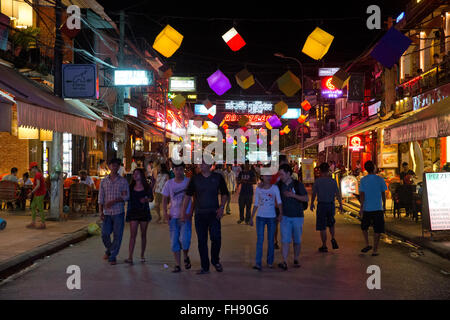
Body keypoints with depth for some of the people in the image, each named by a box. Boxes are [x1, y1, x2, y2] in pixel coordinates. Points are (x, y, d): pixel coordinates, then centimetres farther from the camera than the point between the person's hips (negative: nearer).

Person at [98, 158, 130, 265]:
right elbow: (100, 198, 7)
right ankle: (109, 250, 29)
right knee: (105, 234, 0)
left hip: (118, 212, -2)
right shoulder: (104, 181, 8)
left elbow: (126, 196, -4)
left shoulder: (123, 181, 2)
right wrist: (101, 212, -2)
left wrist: (113, 201, -16)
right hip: (107, 213, 2)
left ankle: (112, 257, 12)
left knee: (117, 235, -1)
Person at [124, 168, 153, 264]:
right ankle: (130, 257, -14)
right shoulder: (131, 187, 6)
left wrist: (146, 200, -18)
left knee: (143, 234, 8)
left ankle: (142, 255, 21)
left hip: (144, 212, 0)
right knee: (133, 234, -9)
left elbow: (151, 198, 1)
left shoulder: (147, 187, 3)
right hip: (133, 212, 0)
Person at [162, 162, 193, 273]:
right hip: (173, 217, 3)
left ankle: (186, 257, 14)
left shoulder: (189, 182, -1)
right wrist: (165, 213, -1)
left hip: (186, 216, -3)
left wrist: (190, 213, -8)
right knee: (174, 242, 4)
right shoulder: (169, 183, 6)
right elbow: (165, 199, 12)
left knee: (184, 239, -15)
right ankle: (177, 265, 15)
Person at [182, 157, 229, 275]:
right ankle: (205, 267, 15)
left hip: (214, 213, -1)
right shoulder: (195, 179, 3)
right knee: (202, 241, 4)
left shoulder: (218, 177, 2)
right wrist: (183, 212, -3)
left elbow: (225, 194, 9)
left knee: (216, 238, -8)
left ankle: (215, 261, 20)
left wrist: (221, 207, -4)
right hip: (199, 214, 1)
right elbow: (188, 195, 3)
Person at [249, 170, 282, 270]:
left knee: (271, 240, 8)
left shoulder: (275, 188, -1)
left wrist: (281, 213, -19)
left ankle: (270, 262, 21)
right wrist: (251, 217, 5)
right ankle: (258, 263, -6)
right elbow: (256, 204, 8)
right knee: (260, 240, -6)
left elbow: (279, 202, -5)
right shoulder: (258, 189, 3)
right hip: (260, 217, 0)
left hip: (271, 217, 0)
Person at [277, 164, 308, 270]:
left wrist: (293, 195, -20)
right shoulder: (279, 185, 3)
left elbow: (306, 199, -7)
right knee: (285, 240, -10)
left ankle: (296, 260, 24)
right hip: (285, 216, 1)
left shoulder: (298, 184, -4)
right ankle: (284, 262, -13)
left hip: (297, 216, -1)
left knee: (297, 240, 8)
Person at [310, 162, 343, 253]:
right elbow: (338, 194, -1)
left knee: (322, 227, 4)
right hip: (331, 205, 3)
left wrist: (312, 204, 11)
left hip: (321, 205, -3)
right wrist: (340, 205, 8)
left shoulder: (317, 181, -8)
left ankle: (324, 246, 8)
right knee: (331, 223, 25)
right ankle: (333, 238, 7)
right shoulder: (333, 181, -2)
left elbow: (314, 194, -3)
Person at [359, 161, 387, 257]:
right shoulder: (380, 179, -3)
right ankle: (375, 250, 5)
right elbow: (383, 194, 3)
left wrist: (361, 208, -2)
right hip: (378, 208, 0)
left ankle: (367, 244, 12)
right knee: (377, 230, 5)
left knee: (364, 227, 20)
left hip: (366, 208, 0)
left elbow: (362, 195, -6)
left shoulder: (363, 180, -4)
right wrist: (384, 206, 15)